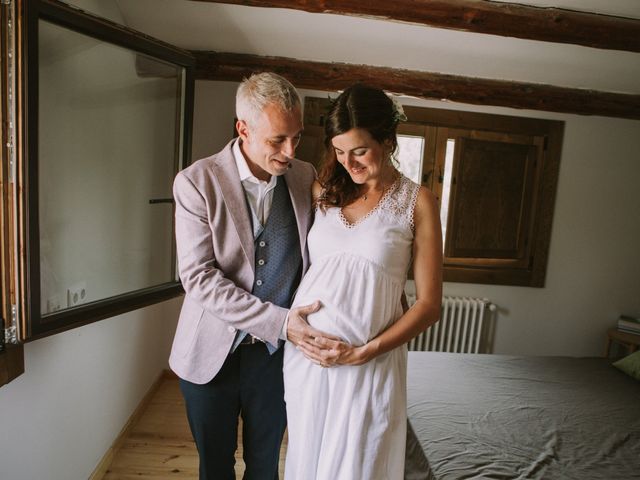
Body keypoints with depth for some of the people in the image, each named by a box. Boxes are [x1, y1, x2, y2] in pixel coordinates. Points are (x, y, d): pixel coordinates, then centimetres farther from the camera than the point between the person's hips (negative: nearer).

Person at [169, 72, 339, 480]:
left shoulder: (306, 177, -3)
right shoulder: (196, 182, -13)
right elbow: (198, 276, -18)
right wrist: (279, 321, -25)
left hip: (276, 353, 2)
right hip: (213, 353, -2)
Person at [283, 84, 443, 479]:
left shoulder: (417, 202, -5)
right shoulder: (323, 191, 5)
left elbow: (429, 304, -6)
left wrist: (364, 352, -13)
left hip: (370, 363, -3)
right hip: (305, 354, 3)